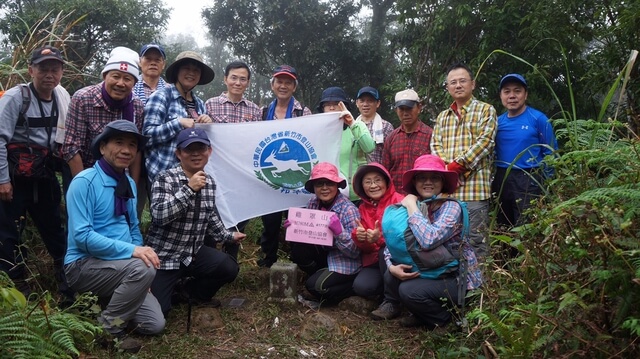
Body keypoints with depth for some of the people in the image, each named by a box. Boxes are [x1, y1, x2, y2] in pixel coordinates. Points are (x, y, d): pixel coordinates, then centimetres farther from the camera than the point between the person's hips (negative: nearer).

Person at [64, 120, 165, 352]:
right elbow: (82, 235, -22)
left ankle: (110, 303, 18)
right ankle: (107, 326, -11)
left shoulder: (129, 184, 9)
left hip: (120, 266, 7)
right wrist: (131, 250, -30)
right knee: (143, 269, -33)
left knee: (155, 324, -5)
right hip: (84, 265, -7)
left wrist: (141, 252, 1)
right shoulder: (84, 182, -14)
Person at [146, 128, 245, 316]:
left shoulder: (209, 182, 4)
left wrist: (229, 236, 20)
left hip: (194, 252, 5)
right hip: (163, 255, -5)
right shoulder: (165, 179, -15)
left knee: (229, 268, -16)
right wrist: (189, 189, -34)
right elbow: (159, 216, -30)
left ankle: (197, 293, 15)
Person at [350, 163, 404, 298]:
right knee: (361, 286, -24)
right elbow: (365, 248, 7)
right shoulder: (362, 208, 9)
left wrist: (380, 237, -31)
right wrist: (358, 237, -16)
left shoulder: (399, 201, -8)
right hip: (374, 260, 4)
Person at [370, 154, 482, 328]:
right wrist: (392, 266, -18)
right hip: (428, 272, 6)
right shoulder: (410, 206, -2)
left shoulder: (451, 207, -20)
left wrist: (412, 206, -26)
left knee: (409, 290, -24)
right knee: (390, 276, -14)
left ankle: (444, 318, 3)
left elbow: (429, 240, -37)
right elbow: (391, 242, 1)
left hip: (457, 278, -6)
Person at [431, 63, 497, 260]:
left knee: (476, 240, -2)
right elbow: (435, 145, 10)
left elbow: (484, 142, -7)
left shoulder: (485, 110, 5)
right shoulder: (442, 116, 20)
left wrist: (458, 164, -14)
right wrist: (446, 168, -10)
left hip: (474, 187, -5)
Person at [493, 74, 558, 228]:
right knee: (502, 228, 16)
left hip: (528, 180, -5)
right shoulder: (498, 122, 7)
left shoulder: (538, 119, -5)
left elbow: (550, 153, -5)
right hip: (501, 180, 5)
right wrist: (494, 179, 6)